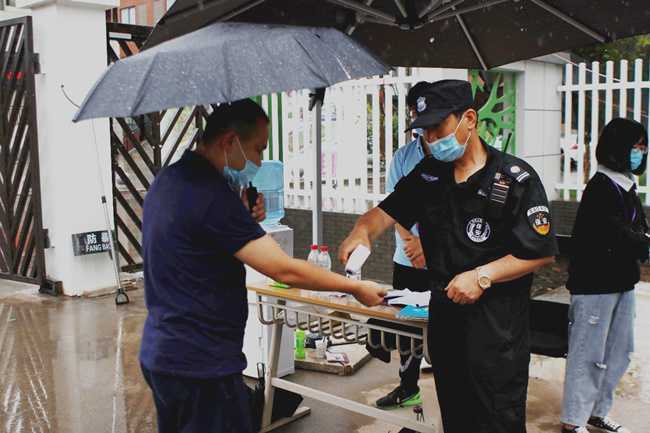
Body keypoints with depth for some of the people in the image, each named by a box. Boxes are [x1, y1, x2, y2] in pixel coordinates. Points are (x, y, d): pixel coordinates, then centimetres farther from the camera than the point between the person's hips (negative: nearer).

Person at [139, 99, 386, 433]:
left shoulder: (168, 180, 7)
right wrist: (356, 288, -11)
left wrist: (246, 222, 3)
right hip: (201, 367, -10)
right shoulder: (213, 195, -23)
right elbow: (284, 270, -23)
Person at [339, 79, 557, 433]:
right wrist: (362, 231, -16)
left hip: (497, 322, -5)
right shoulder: (429, 174, 6)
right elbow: (387, 211, 7)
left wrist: (483, 276, -20)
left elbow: (541, 252, -12)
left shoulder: (516, 179, -12)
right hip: (444, 315, 6)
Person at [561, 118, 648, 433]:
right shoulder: (601, 189, -16)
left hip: (621, 282, 10)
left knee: (618, 352, 17)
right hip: (594, 284, -10)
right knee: (589, 354, -1)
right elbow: (621, 236, -22)